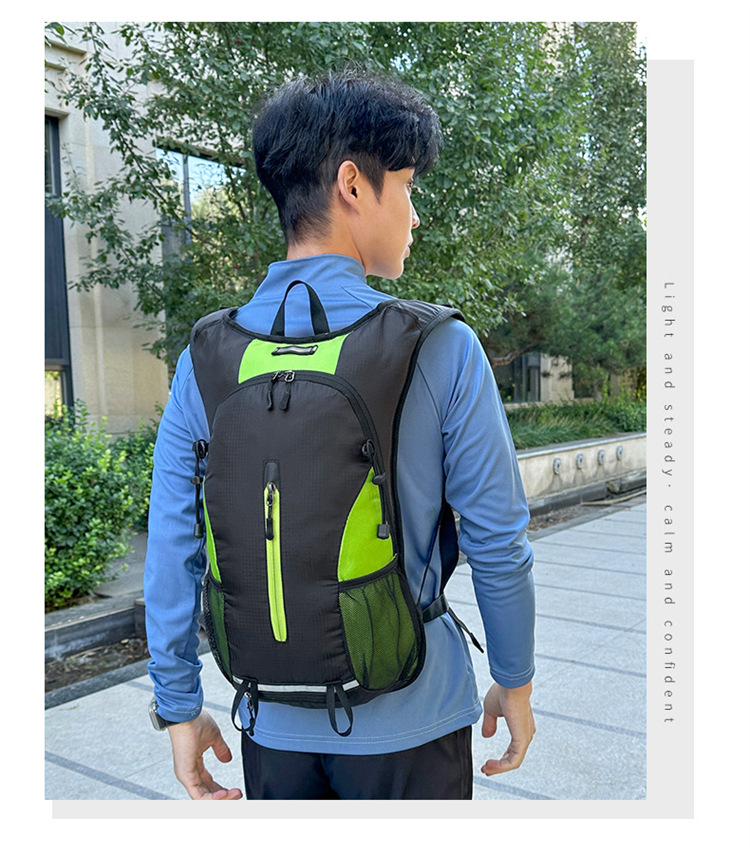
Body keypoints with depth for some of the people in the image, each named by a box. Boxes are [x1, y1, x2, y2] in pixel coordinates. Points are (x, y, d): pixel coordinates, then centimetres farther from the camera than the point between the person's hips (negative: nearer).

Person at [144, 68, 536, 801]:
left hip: (276, 721, 3)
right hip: (408, 720, -2)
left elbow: (173, 553, -4)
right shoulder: (443, 349, -16)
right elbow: (497, 543, -11)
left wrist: (180, 707, 7)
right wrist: (514, 681, 5)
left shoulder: (206, 359, -7)